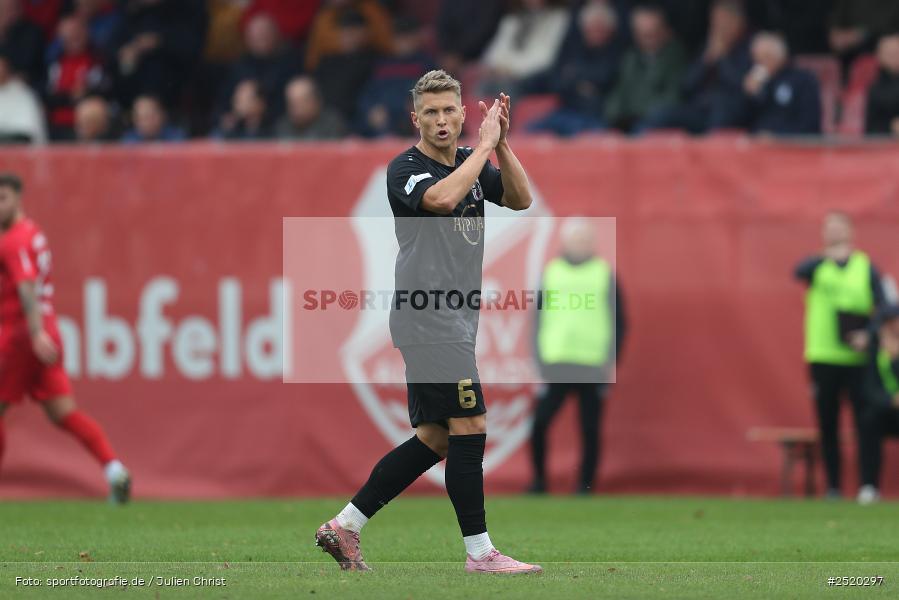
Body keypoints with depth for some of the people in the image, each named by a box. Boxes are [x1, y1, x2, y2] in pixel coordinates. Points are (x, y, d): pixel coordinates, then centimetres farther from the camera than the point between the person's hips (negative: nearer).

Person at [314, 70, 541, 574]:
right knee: (469, 426, -11)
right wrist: (485, 145, -20)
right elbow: (442, 198, -29)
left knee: (435, 439, 9)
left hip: (453, 321, 9)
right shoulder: (406, 168, -9)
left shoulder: (472, 163, 14)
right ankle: (479, 552, -7)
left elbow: (521, 199, 2)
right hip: (428, 319, -9)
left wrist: (501, 144, -8)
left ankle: (344, 527, 15)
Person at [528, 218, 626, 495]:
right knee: (539, 422, -8)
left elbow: (619, 321, 6)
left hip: (593, 367, -1)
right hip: (556, 365, 1)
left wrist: (611, 358, -3)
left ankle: (585, 486, 6)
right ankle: (539, 480, 7)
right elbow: (539, 319, 12)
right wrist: (540, 358, 5)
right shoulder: (551, 273, 9)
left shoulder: (605, 274, 5)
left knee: (590, 429, -2)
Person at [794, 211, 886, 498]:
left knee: (865, 422, -7)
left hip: (858, 359, 0)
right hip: (823, 357, 1)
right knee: (827, 425, 2)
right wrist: (828, 257, -29)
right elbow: (800, 271, -15)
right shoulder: (818, 265, 9)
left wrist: (869, 335, -14)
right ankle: (833, 487, 8)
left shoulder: (866, 268, 10)